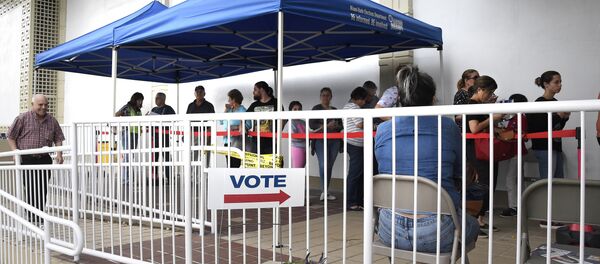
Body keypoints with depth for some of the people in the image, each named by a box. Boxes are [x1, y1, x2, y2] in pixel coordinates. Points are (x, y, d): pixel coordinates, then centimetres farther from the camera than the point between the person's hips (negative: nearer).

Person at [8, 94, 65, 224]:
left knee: (43, 190, 3)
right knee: (31, 189, -7)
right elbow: (11, 137, 4)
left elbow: (58, 139, 12)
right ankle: (32, 216, 1)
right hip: (26, 160, -3)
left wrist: (59, 153, -2)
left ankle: (40, 217, 14)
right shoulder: (23, 118, -1)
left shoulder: (52, 121, 8)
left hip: (44, 160, 3)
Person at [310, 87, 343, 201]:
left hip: (334, 141, 4)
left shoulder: (335, 110, 17)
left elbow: (341, 125, 16)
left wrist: (336, 126, -7)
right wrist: (326, 126, -17)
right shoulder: (316, 109, 4)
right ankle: (324, 190, -4)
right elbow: (311, 124, -6)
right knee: (323, 165, -16)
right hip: (321, 140, -4)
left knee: (329, 166, 5)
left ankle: (325, 192, 14)